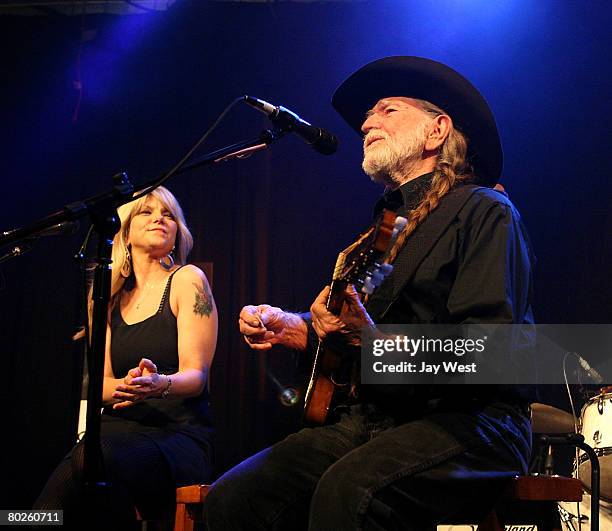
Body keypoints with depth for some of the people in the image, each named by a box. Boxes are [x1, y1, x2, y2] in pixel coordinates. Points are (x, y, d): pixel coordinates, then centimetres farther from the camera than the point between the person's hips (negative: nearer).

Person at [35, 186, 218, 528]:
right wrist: (127, 386, -13)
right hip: (118, 428, 3)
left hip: (179, 433, -3)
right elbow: (101, 385, 13)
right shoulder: (114, 299, 19)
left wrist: (159, 384, -29)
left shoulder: (186, 280, 4)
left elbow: (196, 375, -4)